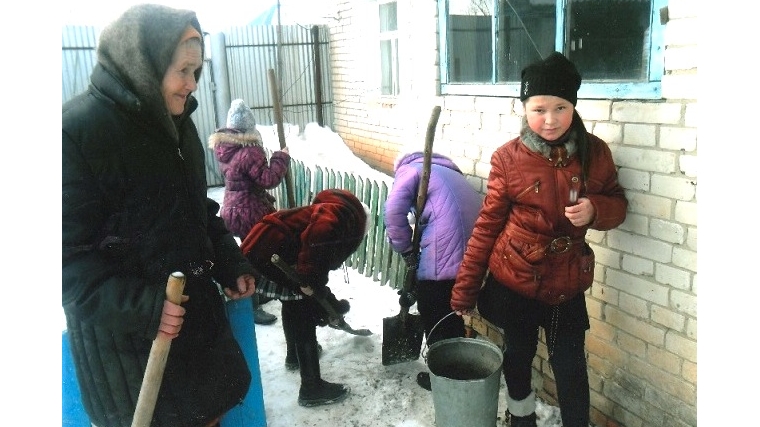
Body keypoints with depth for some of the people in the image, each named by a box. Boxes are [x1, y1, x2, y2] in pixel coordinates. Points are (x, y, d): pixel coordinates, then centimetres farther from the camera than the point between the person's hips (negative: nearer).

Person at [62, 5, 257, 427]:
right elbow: (68, 251, -19)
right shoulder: (77, 129, -17)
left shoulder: (176, 122, 7)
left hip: (195, 308, 7)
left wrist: (231, 264, 6)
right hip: (122, 328, -6)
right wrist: (139, 305, -25)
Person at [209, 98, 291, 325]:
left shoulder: (223, 146, 4)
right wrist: (282, 157, -13)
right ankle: (251, 308, 10)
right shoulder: (250, 151, -24)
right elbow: (269, 179, -24)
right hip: (249, 212, -9)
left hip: (233, 208, 9)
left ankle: (253, 295, 37)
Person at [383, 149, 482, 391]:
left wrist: (406, 249, 1)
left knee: (435, 320, 11)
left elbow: (394, 210, -10)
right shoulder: (448, 171, 32)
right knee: (452, 316, 24)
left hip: (442, 257, -8)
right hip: (473, 253, 8)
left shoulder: (410, 169, 9)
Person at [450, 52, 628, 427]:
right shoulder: (508, 158, -11)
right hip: (514, 281, 0)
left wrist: (595, 210, -20)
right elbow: (488, 223, -6)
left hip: (567, 282, 1)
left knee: (569, 365, 6)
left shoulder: (595, 152, -5)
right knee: (518, 356, 17)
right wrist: (465, 289, -4)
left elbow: (617, 204, 6)